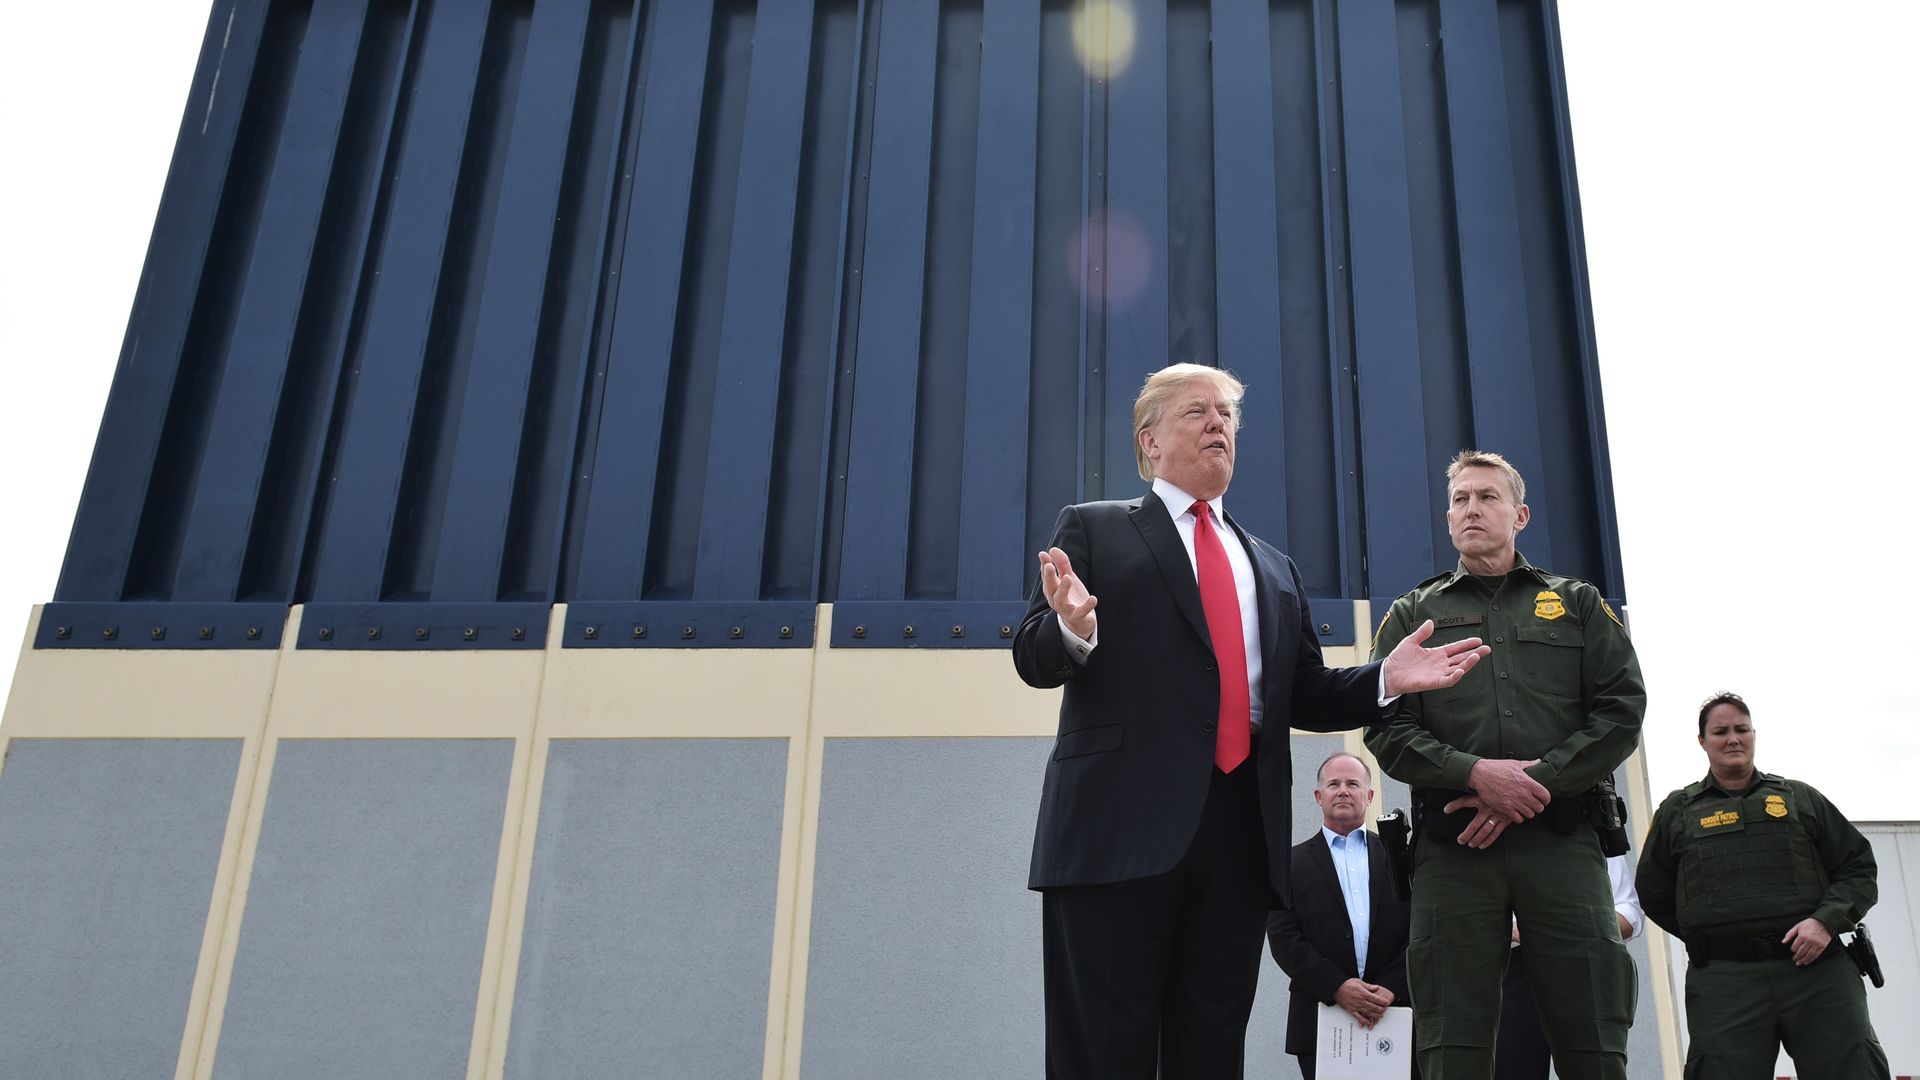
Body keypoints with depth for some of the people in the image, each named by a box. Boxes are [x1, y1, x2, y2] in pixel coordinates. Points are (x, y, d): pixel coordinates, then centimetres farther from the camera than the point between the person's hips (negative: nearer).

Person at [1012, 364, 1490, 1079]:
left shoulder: (1275, 570, 24)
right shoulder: (1091, 529, 11)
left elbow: (1304, 697, 21)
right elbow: (1033, 660, 2)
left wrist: (1386, 680, 3)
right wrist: (1073, 629, -21)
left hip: (1241, 831, 5)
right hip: (1120, 824, -4)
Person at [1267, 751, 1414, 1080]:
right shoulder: (1292, 862, 8)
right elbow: (1283, 937, -2)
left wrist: (1391, 988, -10)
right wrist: (1337, 986, -13)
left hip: (1393, 1014, 1)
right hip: (1320, 1018, -1)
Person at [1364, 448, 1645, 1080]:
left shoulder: (1578, 604, 19)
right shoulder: (1413, 615, 17)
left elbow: (1622, 710, 6)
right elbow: (1387, 730, 6)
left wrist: (1536, 784, -7)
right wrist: (1475, 773, -12)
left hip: (1561, 838, 0)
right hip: (1452, 845, 0)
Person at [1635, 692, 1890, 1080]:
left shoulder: (1799, 798, 18)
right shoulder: (1677, 811, 16)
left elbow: (1859, 866, 14)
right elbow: (1654, 894, 21)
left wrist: (1826, 921, -4)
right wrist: (1705, 938, 10)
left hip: (1817, 968, 1)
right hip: (1722, 981, -1)